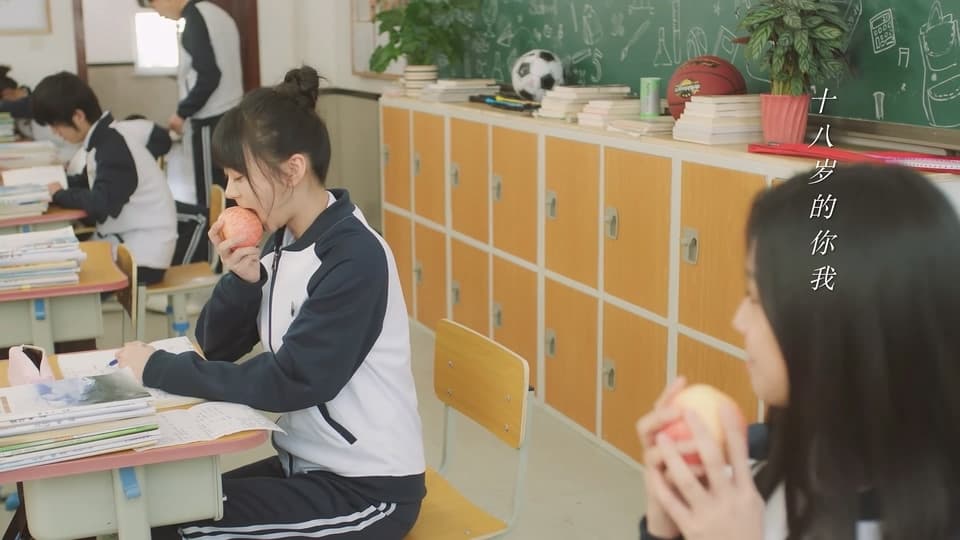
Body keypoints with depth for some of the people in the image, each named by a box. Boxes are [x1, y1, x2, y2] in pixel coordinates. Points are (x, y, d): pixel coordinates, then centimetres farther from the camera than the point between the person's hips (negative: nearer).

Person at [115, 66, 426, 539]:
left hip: (369, 487, -7)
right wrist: (241, 279, -13)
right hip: (308, 462, 8)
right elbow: (217, 346, 7)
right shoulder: (284, 239, 4)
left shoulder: (355, 257, -22)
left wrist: (158, 369, -19)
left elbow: (288, 383, -24)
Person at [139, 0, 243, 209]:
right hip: (231, 115, 9)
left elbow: (209, 76, -20)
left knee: (211, 200, -3)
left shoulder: (194, 20, -14)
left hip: (212, 121, -9)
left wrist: (182, 112, -10)